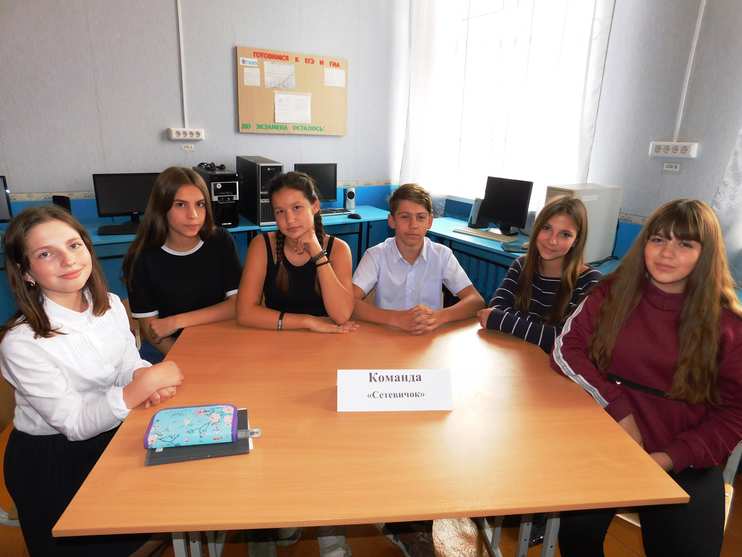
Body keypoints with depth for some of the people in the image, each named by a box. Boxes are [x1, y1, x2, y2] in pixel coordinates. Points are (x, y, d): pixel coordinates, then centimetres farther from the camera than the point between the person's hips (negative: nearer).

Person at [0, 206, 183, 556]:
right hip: (52, 464, -5)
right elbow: (74, 424, -22)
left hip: (110, 436, 5)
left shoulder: (110, 305, -7)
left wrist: (144, 377, -23)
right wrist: (144, 384, -33)